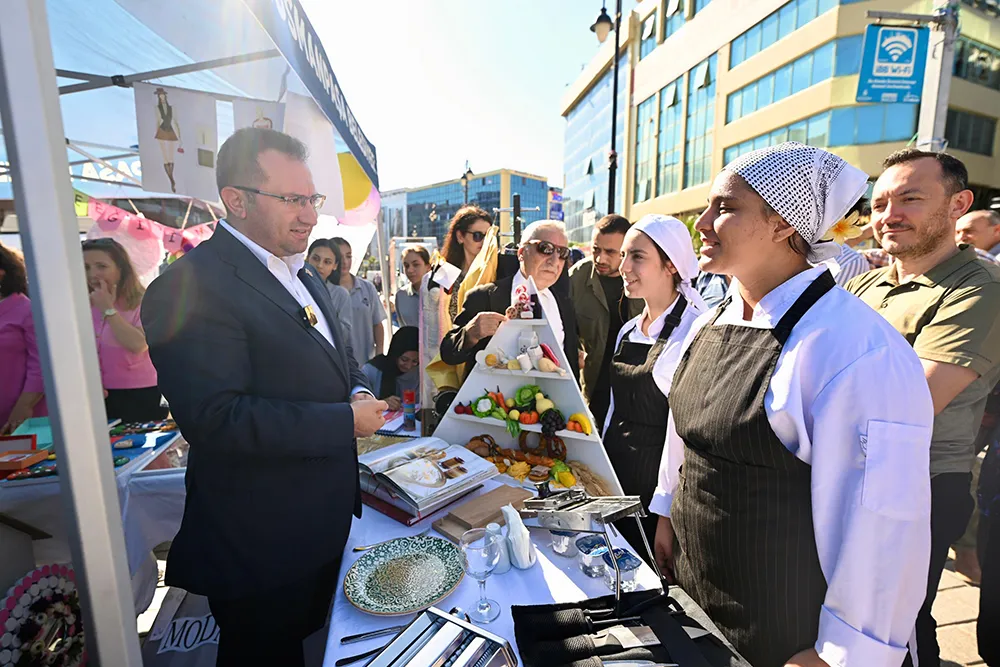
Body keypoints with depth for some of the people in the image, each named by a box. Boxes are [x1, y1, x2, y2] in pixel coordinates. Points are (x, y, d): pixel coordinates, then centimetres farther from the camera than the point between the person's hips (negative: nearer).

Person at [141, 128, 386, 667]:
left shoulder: (303, 274, 8)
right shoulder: (192, 285, -22)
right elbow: (215, 419, -29)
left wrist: (359, 391, -5)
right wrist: (346, 420, -25)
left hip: (325, 517, 8)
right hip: (261, 543, -8)